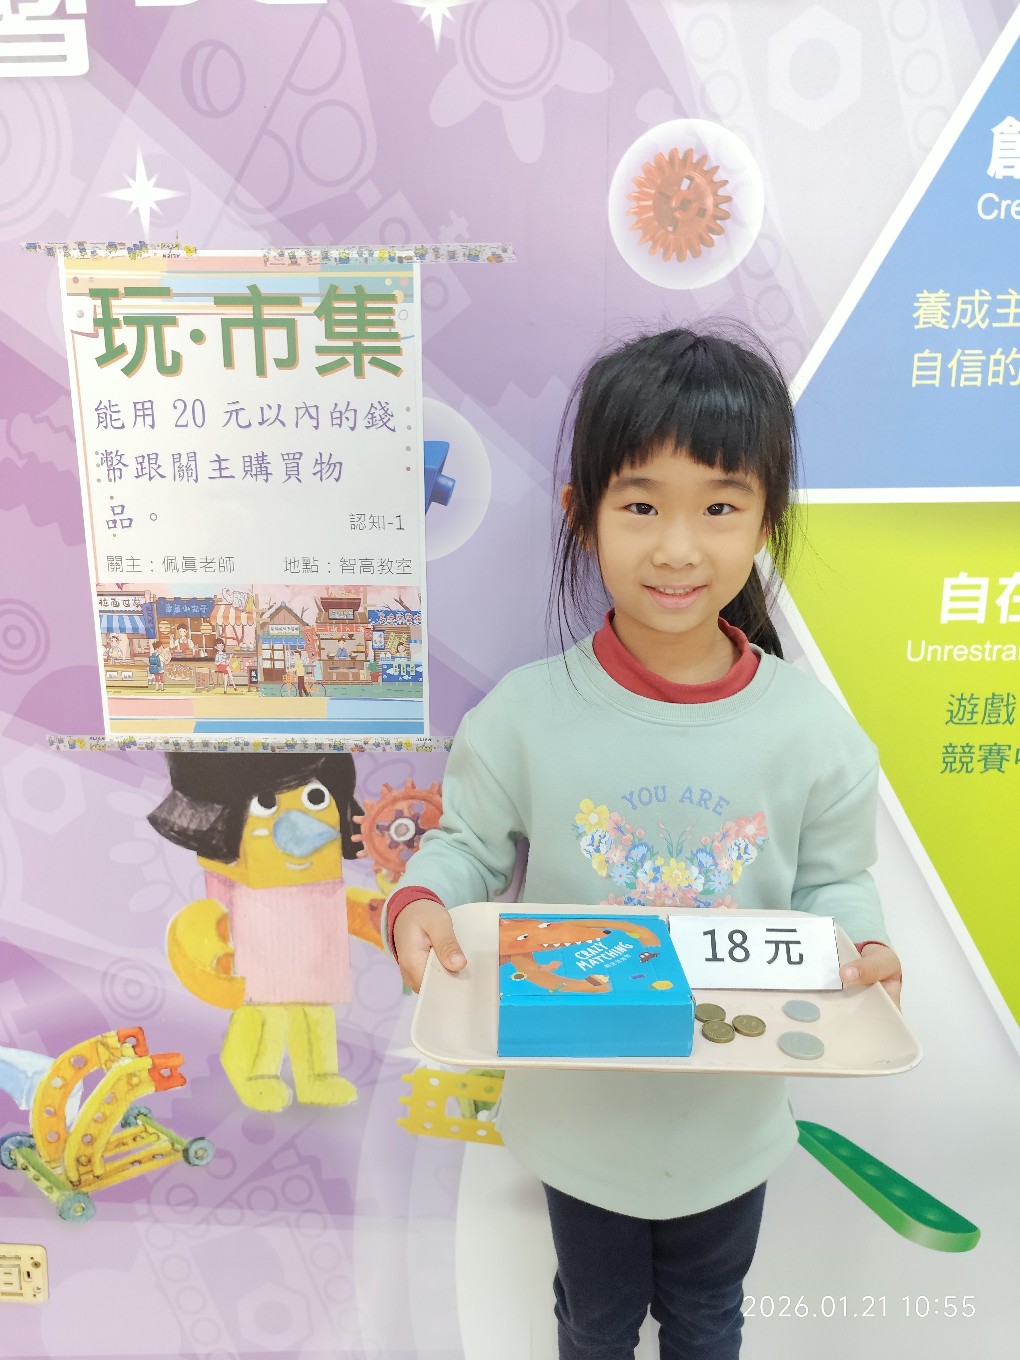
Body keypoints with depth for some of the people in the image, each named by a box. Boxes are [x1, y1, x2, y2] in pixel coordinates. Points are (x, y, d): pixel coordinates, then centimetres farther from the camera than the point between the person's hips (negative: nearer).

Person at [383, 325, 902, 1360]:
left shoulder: (811, 729, -17)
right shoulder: (526, 713, -21)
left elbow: (833, 882, -4)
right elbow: (469, 845, -8)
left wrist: (862, 946, -24)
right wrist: (418, 903, -28)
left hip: (730, 1118, 1)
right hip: (578, 1110, 0)